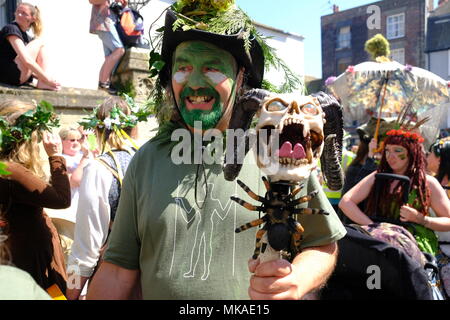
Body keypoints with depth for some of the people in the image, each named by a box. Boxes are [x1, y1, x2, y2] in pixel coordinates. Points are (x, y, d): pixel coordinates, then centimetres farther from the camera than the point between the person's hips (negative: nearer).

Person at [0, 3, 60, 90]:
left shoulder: (26, 37, 18)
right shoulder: (11, 29, -8)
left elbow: (27, 67, 16)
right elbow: (26, 60, -21)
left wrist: (42, 78, 2)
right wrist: (47, 79, -20)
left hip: (18, 76, 8)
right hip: (7, 75, -8)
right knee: (39, 43, -4)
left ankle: (42, 82, -14)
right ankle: (43, 82, -20)